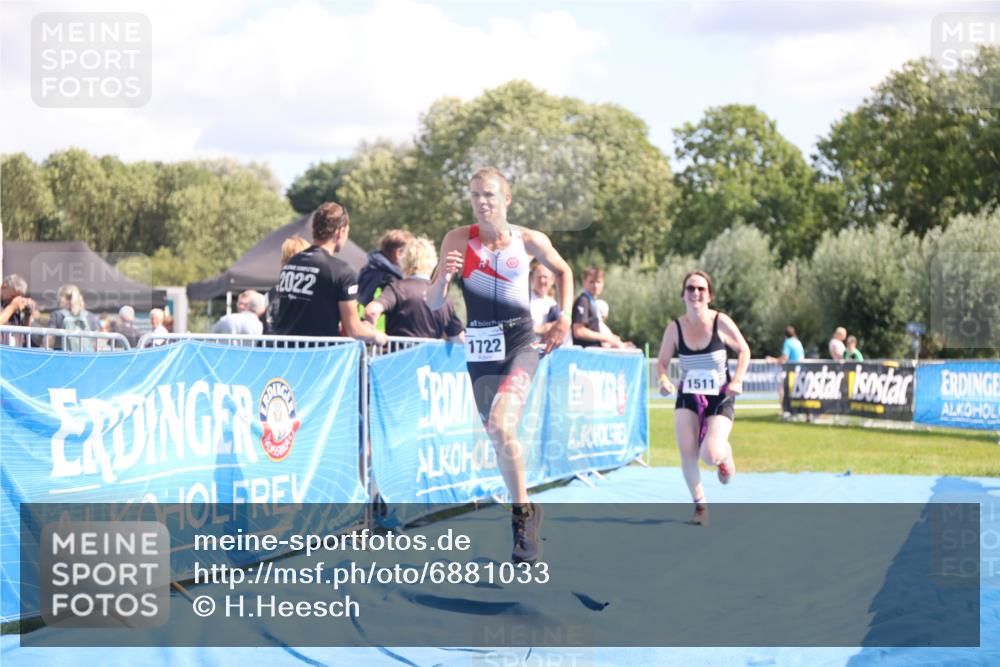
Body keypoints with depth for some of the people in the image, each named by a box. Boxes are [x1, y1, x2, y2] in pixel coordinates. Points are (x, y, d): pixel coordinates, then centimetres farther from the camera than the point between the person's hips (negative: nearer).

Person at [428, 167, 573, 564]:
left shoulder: (530, 241, -3)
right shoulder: (458, 240, -3)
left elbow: (563, 271, 18)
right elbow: (433, 305, -4)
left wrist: (564, 318, 6)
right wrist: (443, 277, -24)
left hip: (520, 345, -3)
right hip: (479, 349, 3)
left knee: (501, 426, -24)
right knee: (498, 439, 10)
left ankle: (524, 512, -8)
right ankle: (525, 517, 28)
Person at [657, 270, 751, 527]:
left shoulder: (721, 322, -9)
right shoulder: (675, 328, -5)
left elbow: (744, 351, 2)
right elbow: (662, 362, 4)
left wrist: (737, 380, -11)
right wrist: (663, 379, -17)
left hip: (720, 398, -2)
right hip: (688, 397, 2)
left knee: (710, 455, -19)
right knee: (687, 453, -12)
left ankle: (725, 455, 20)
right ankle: (699, 504, 10)